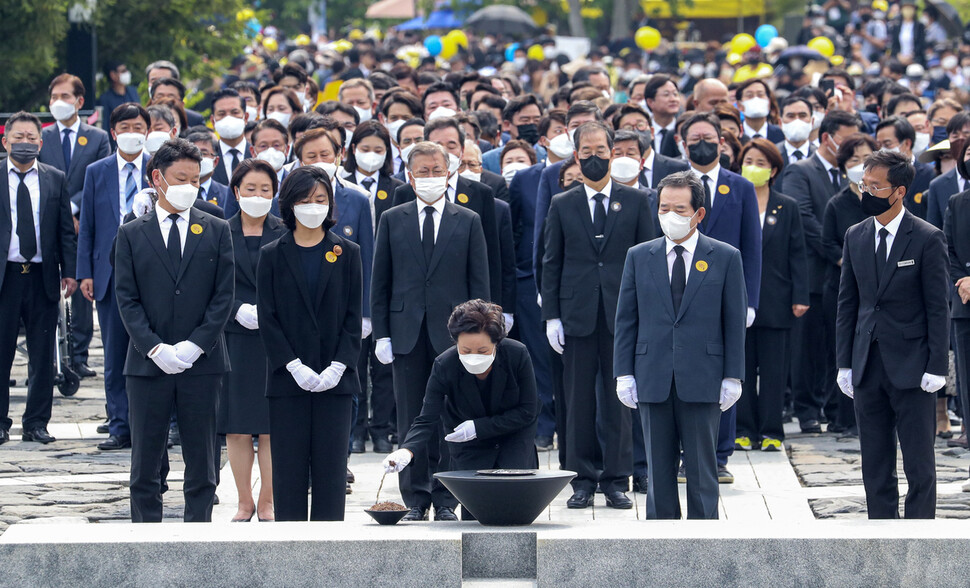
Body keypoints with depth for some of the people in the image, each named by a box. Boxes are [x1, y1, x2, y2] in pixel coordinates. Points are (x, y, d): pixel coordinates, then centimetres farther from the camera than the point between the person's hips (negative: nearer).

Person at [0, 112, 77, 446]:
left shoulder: (55, 179, 9)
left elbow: (66, 231, 9)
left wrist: (69, 271, 0)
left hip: (43, 278, 2)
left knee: (43, 356, 4)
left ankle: (37, 423, 11)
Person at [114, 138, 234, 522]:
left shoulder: (216, 232, 8)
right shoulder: (132, 235, 7)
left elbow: (223, 296, 2)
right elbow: (127, 300, 1)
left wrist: (194, 346, -10)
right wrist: (155, 348, -12)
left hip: (201, 362, 0)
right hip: (147, 363, 0)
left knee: (201, 461, 3)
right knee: (146, 463, 2)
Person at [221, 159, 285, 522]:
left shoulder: (286, 235, 5)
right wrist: (238, 310, -12)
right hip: (234, 339, 0)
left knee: (273, 425, -1)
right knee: (237, 426, 2)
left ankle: (267, 502, 7)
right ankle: (244, 502, 12)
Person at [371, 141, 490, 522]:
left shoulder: (468, 222, 7)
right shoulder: (392, 221, 9)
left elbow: (479, 283, 5)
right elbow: (380, 283, 8)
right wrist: (381, 333, 0)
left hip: (453, 333, -1)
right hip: (407, 333, 1)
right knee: (411, 420, 3)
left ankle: (446, 501, 5)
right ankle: (416, 499, 9)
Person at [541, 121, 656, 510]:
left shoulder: (635, 202, 6)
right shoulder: (562, 206, 8)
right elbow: (551, 264, 8)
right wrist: (551, 315, 0)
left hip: (622, 313, -1)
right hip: (578, 314, 1)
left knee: (619, 398, 2)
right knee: (579, 400, 3)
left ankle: (617, 480, 8)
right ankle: (583, 480, 10)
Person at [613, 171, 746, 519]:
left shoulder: (726, 258, 4)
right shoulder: (639, 257, 9)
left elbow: (735, 321, 3)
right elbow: (626, 319, 9)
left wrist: (732, 376, -3)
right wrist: (624, 373, 2)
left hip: (702, 383, -2)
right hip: (654, 382, 2)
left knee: (701, 471, 1)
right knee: (659, 470, 5)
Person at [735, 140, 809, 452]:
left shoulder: (787, 208, 7)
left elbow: (797, 255, 5)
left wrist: (800, 297, -3)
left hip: (775, 301, 0)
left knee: (774, 369, 1)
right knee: (741, 367, 3)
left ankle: (771, 432, 6)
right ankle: (744, 430, 9)